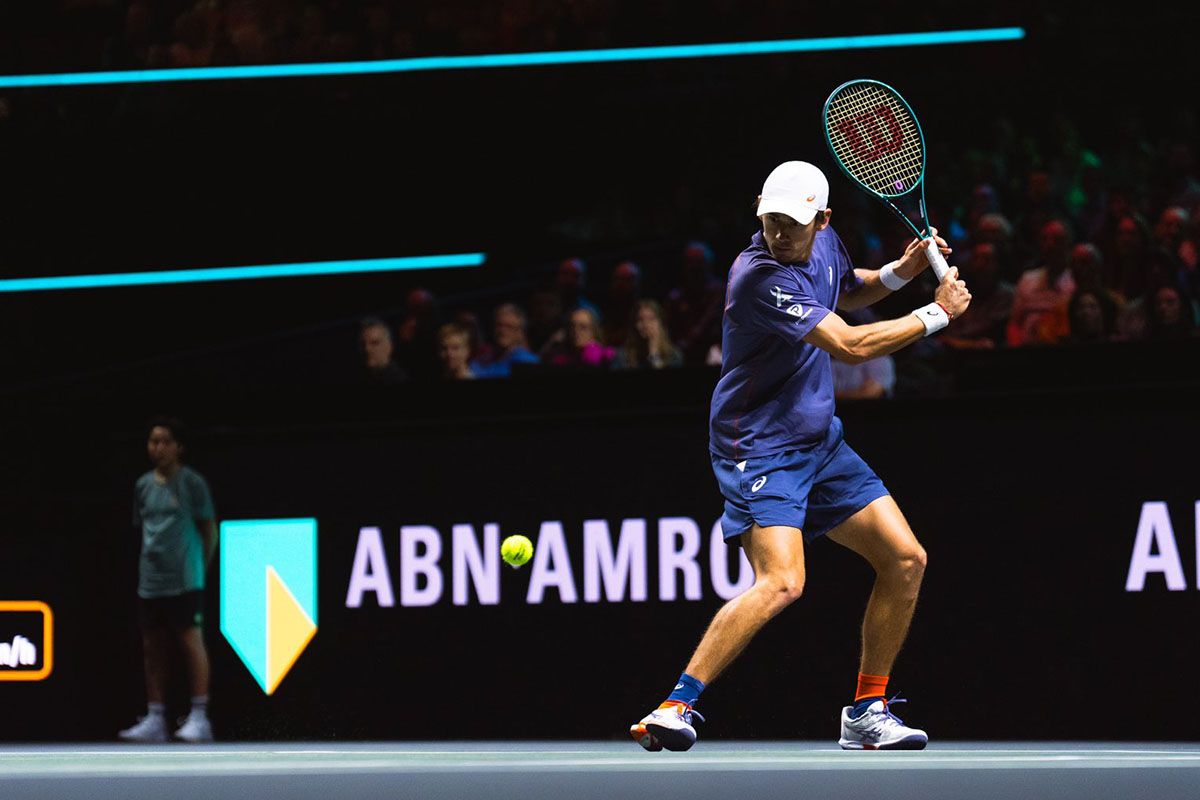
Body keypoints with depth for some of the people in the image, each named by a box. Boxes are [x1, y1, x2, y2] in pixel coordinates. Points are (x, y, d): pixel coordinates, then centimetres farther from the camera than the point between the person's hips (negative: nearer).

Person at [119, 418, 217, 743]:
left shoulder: (192, 483, -3)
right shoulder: (143, 485, 13)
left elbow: (209, 531, 1)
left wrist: (200, 567, 0)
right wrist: (149, 564, 12)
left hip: (185, 581, -6)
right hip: (150, 581, 6)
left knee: (192, 642, -7)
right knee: (153, 649, 6)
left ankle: (199, 717, -3)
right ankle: (155, 719, 11)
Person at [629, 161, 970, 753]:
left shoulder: (824, 242, 2)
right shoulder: (761, 277, -25)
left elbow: (847, 293, 27)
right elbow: (850, 346, -26)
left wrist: (899, 272, 6)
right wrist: (937, 314, -15)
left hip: (819, 441, 9)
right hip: (758, 447, -9)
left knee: (905, 559, 4)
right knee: (781, 582, -27)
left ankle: (867, 713, 14)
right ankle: (675, 707, -22)